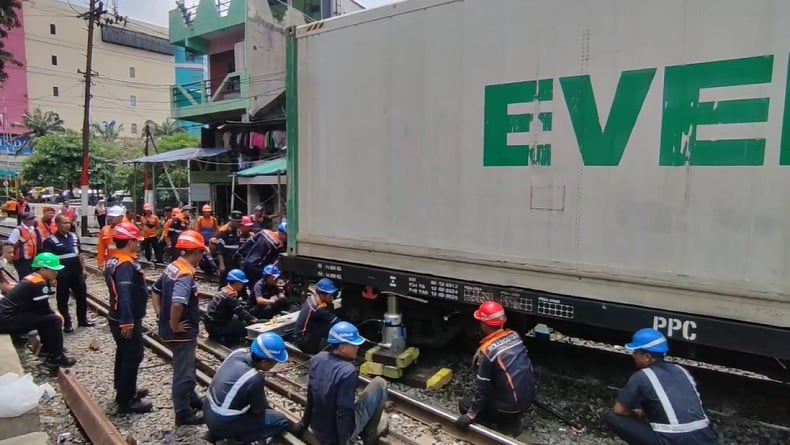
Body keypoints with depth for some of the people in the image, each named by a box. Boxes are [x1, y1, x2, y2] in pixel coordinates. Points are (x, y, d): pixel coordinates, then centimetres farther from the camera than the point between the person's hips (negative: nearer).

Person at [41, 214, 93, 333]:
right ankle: (67, 324, 17)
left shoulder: (74, 236, 6)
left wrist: (83, 269, 14)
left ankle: (82, 320, 27)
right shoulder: (51, 241, -11)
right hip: (62, 275, -5)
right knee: (63, 300, 6)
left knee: (82, 296, 13)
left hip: (77, 273, 5)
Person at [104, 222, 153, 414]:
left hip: (117, 317, 10)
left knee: (124, 354, 21)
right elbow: (124, 293, -33)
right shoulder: (126, 264, -24)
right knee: (133, 356, -1)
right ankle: (126, 400, 7)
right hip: (126, 320, -10)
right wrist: (127, 321, -34)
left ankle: (124, 391, 35)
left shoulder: (113, 260, 8)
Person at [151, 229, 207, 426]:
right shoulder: (186, 275, -26)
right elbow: (177, 303, -40)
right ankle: (183, 414, 19)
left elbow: (155, 291, 17)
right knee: (183, 373, 5)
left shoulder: (171, 267, 4)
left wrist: (161, 314, 13)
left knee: (187, 369, 25)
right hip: (182, 333, -9)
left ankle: (192, 399, 42)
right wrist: (175, 326, -25)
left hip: (171, 329, 9)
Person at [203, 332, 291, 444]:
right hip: (222, 423, -8)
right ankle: (223, 435, -1)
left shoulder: (240, 352, -9)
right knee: (281, 421, -6)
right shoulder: (255, 378, -30)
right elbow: (258, 411, -11)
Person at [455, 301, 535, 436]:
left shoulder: (487, 350, -20)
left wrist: (471, 414, -6)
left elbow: (482, 386, -15)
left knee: (464, 404, 9)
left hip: (512, 405, -7)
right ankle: (512, 421, 17)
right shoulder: (514, 335, -1)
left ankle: (508, 426, 2)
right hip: (529, 396, 7)